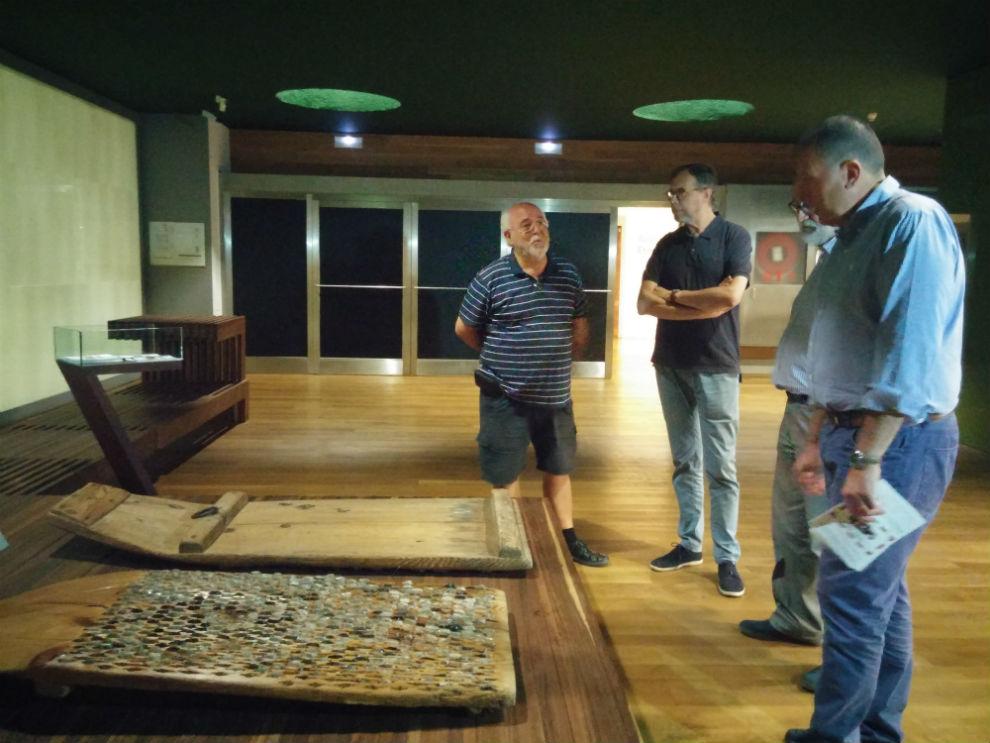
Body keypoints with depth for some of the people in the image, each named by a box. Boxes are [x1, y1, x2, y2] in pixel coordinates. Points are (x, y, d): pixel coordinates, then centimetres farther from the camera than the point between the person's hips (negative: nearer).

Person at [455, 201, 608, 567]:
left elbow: (580, 327, 16)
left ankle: (569, 540, 31)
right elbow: (464, 328, 0)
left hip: (556, 397, 4)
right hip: (506, 399, -4)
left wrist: (558, 361, 9)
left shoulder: (568, 275, 3)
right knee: (506, 476, 6)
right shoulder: (490, 278, -11)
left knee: (559, 470, 17)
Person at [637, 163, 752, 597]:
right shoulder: (668, 245, 9)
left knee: (720, 467, -1)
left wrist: (673, 295, -6)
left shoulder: (734, 237, -3)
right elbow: (644, 304, -1)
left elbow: (730, 295, -18)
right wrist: (703, 306, -10)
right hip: (671, 366, 5)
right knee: (685, 462, 11)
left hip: (716, 368, -4)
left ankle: (727, 558, 7)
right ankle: (690, 544, 22)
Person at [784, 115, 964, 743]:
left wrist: (866, 459, -27)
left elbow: (912, 353, -24)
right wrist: (818, 439, 18)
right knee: (880, 589, 16)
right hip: (856, 434, 9)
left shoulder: (913, 222, -14)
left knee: (852, 593, -5)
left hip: (897, 441, -9)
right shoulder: (854, 236, 15)